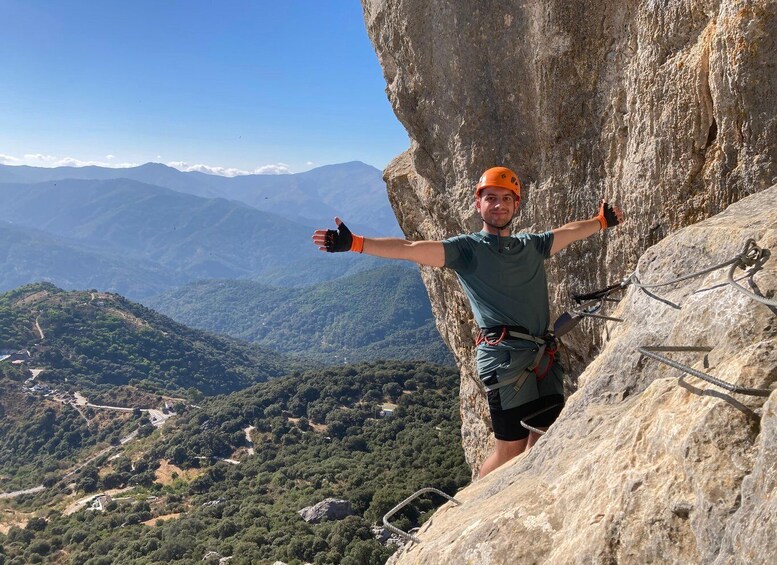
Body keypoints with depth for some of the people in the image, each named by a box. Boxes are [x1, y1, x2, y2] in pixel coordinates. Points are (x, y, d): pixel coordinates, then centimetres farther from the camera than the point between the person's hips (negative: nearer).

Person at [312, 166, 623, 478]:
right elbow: (411, 249, -11)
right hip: (505, 356, -6)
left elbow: (568, 232, 37)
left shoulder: (531, 245, 19)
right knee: (511, 447, -4)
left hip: (543, 356, 6)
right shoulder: (467, 248, 1)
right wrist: (354, 243, -21)